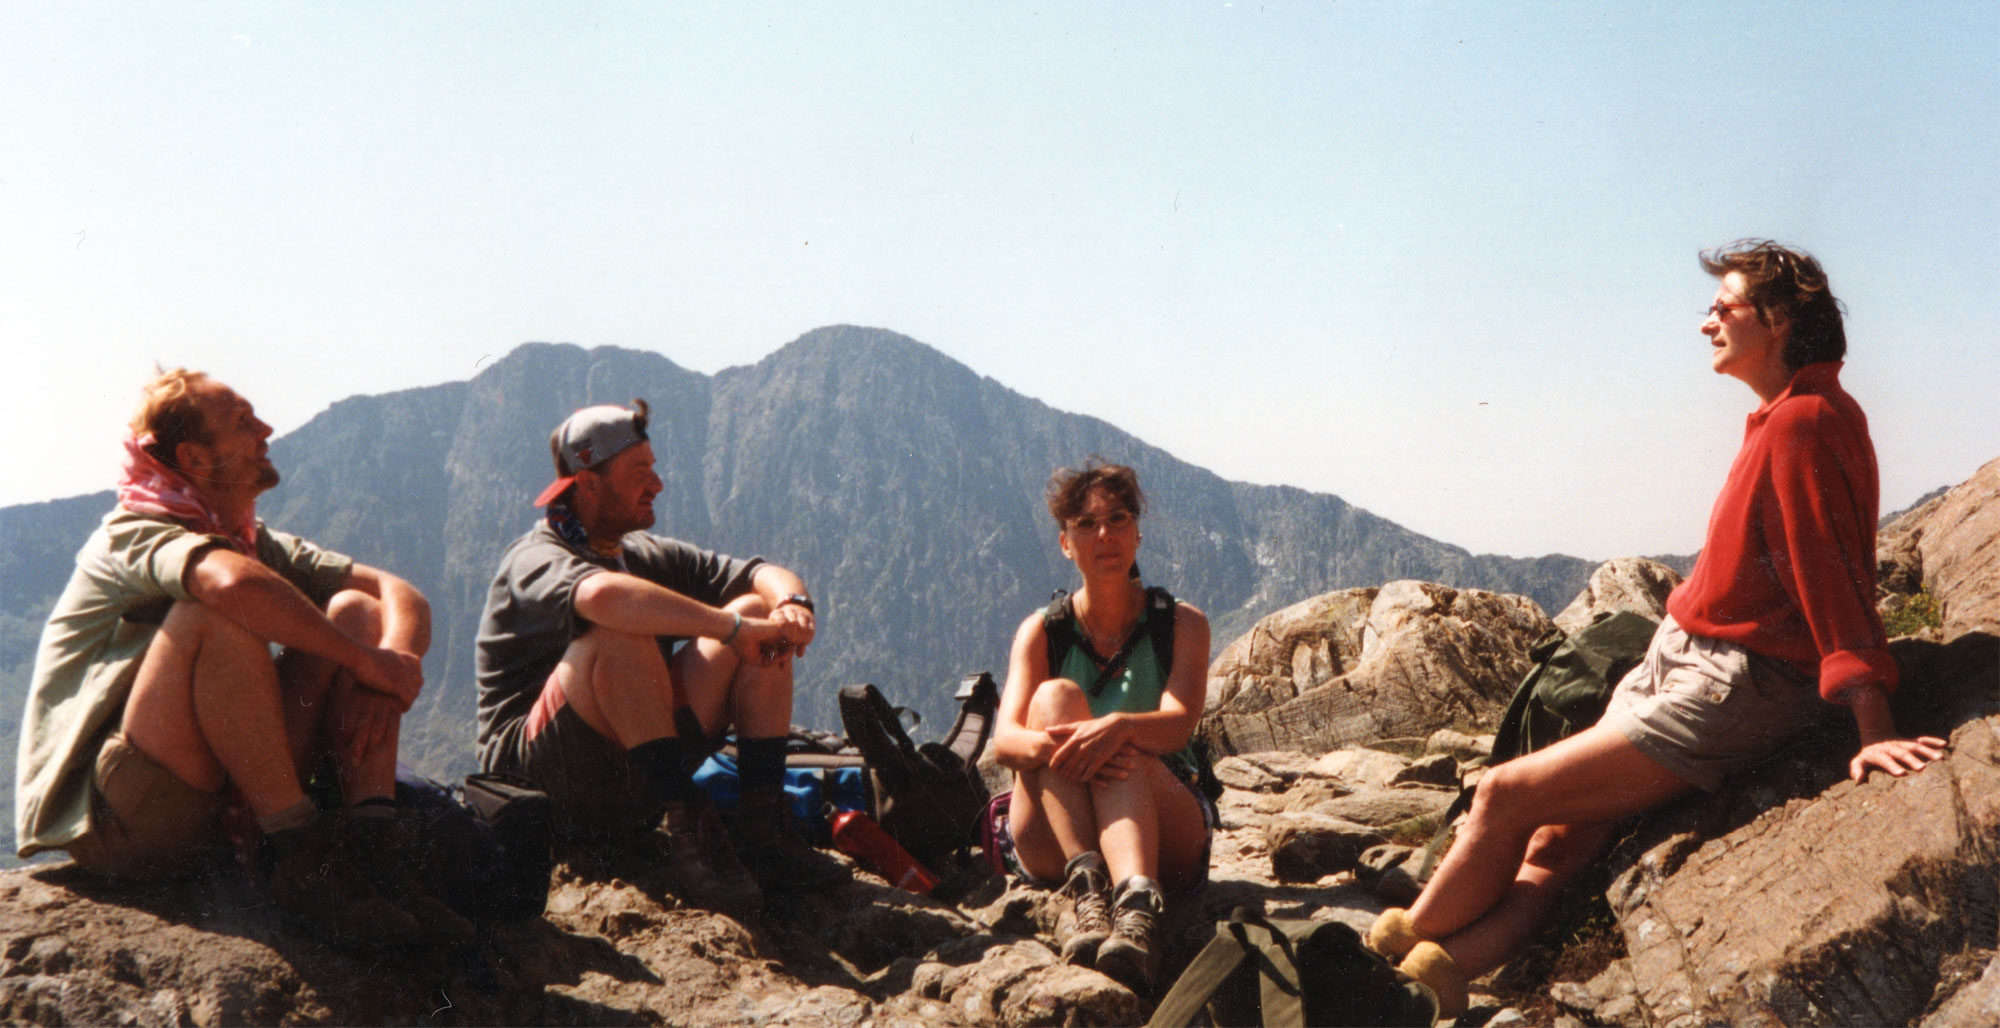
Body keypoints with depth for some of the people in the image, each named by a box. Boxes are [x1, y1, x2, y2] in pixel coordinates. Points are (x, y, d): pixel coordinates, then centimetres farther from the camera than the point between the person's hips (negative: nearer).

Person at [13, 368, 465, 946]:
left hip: (221, 802, 7)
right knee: (216, 616, -29)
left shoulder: (260, 545, 15)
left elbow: (402, 596, 4)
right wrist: (368, 663, -25)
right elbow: (237, 583, -33)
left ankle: (372, 848, -21)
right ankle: (301, 856, -26)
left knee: (354, 610, -4)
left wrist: (389, 678, -18)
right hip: (103, 818, -7)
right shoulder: (133, 535, -8)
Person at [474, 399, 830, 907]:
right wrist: (734, 628, -33)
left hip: (640, 776, 7)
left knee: (758, 608, -4)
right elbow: (603, 595, -36)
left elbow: (765, 574, 7)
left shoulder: (647, 555, 14)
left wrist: (793, 605, -18)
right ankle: (689, 834, -32)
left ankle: (764, 827, -14)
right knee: (621, 637, -33)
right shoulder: (536, 559, -10)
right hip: (541, 781, -7)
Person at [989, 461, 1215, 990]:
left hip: (1165, 834, -1)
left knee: (1119, 747, -32)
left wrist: (1119, 725, -39)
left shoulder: (1182, 624, 4)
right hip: (1049, 843, 1)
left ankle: (1137, 902, -59)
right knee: (1057, 696, -24)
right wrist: (1047, 744, -36)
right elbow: (1003, 742, -11)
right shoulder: (1042, 631, 6)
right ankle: (1085, 885, -44)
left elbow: (1180, 723, -16)